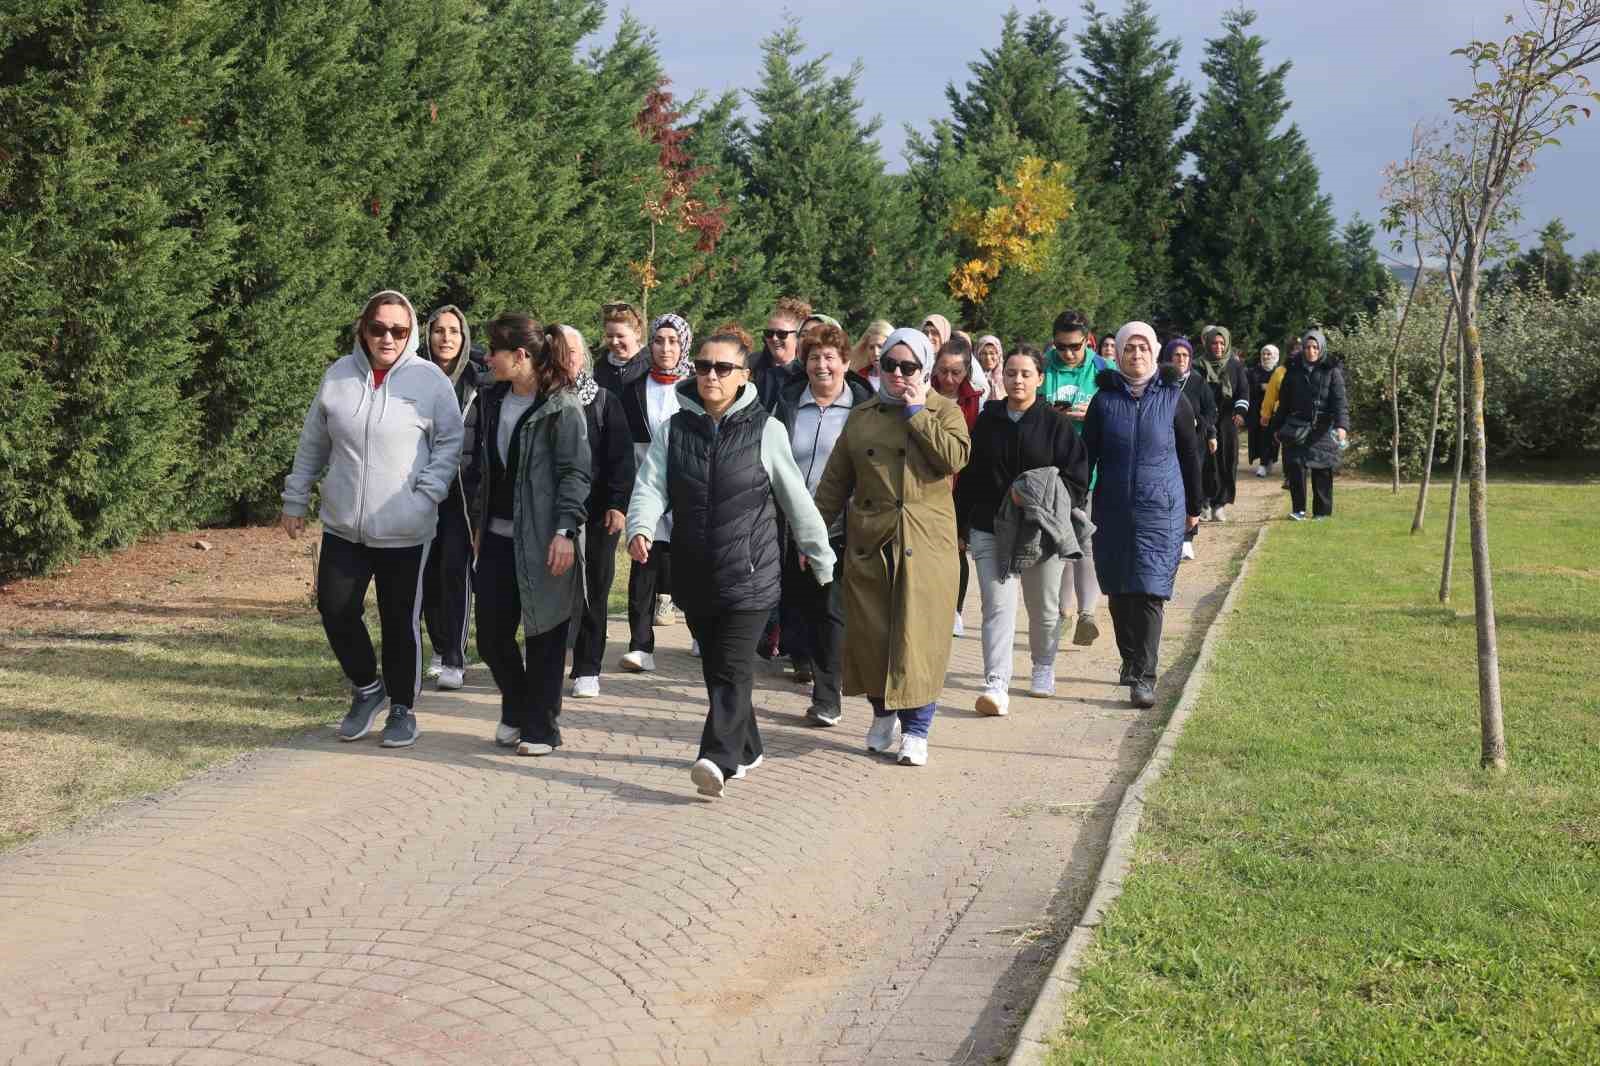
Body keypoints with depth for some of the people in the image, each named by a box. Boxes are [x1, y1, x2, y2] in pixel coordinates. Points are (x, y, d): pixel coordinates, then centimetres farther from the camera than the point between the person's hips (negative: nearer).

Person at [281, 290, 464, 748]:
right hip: (342, 525, 3)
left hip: (404, 532, -3)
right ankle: (367, 687, 27)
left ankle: (402, 708, 22)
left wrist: (425, 494, -12)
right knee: (335, 609, 2)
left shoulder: (431, 380, -6)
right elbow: (312, 444, 12)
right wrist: (295, 500, 14)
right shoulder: (338, 376, 3)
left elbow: (450, 444, -1)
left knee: (400, 621, 6)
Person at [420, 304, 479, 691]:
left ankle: (455, 660, -7)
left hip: (463, 488, -2)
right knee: (429, 571, 5)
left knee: (455, 567, -10)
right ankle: (440, 649, 22)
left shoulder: (478, 380, 0)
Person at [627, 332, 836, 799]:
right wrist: (640, 527, -26)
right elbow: (650, 486, -5)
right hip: (694, 573, 4)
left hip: (749, 572, -4)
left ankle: (719, 758, -18)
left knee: (733, 670, -12)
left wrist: (822, 560, 10)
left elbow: (798, 501, 3)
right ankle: (745, 750, 31)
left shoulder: (765, 430, -3)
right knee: (715, 668, 15)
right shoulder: (674, 429, 6)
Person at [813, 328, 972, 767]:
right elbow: (835, 480, 14)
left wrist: (916, 413, -10)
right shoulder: (862, 416, 13)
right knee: (870, 630, 5)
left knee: (918, 633, -6)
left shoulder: (944, 411, 5)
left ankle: (916, 730, 0)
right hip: (869, 539, 3)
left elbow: (955, 457, -15)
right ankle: (883, 712, 25)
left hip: (925, 543, -3)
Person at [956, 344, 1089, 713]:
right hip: (989, 529, 1)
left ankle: (1043, 668, 36)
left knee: (1044, 607, 13)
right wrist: (962, 525, 10)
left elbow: (1076, 479, -2)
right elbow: (967, 478, 11)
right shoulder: (987, 422, 7)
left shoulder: (1056, 424, -1)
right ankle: (996, 684, -15)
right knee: (997, 607, -10)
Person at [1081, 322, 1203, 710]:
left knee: (1150, 591, -8)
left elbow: (1191, 455, 8)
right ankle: (1130, 660, 26)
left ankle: (1143, 677, -8)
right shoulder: (1104, 400, 4)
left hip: (1161, 508, -2)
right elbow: (1087, 456, 8)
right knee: (1119, 592, 8)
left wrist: (1194, 507, 10)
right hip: (1113, 509, 2)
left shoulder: (1172, 398, 1)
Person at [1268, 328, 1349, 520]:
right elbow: (1283, 401, 15)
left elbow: (1340, 401, -10)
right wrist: (1278, 427, 14)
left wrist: (1342, 425, -24)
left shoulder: (1332, 371, 0)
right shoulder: (1294, 370, 9)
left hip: (1322, 430, -2)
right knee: (1295, 465, -10)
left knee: (1322, 470, 1)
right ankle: (1298, 509, -4)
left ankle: (1322, 512, 9)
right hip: (1296, 427, 2)